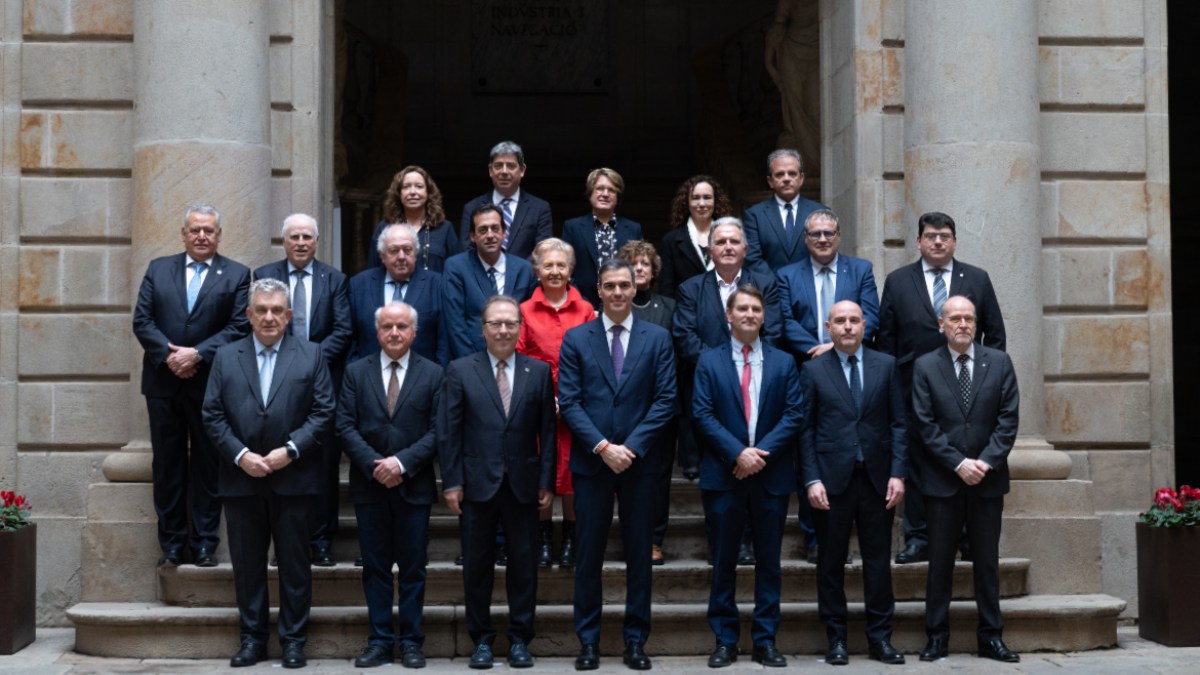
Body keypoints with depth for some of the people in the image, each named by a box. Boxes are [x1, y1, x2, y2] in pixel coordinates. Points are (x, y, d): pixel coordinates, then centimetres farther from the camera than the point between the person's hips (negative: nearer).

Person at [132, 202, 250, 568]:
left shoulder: (237, 275, 2)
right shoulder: (158, 269, 9)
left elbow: (239, 327, -7)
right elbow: (142, 321, 3)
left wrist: (197, 354, -15)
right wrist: (169, 354, -12)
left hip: (210, 383, -2)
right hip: (164, 383, 2)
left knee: (208, 466, 4)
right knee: (167, 465, 7)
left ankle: (204, 543, 11)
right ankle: (171, 543, 15)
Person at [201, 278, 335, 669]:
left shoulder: (311, 356, 4)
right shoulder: (226, 357, 9)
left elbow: (323, 412, -2)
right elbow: (212, 416, 3)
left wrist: (290, 449, -12)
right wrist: (240, 455, -10)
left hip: (292, 479, -1)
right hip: (241, 479, 2)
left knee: (294, 563, 4)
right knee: (247, 564, 7)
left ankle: (293, 640, 13)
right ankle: (252, 638, 18)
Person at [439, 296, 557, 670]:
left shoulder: (539, 371, 4)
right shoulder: (460, 370, 1)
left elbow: (547, 431, 4)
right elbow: (448, 431, 0)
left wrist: (547, 481, -1)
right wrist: (451, 481, -5)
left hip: (523, 484, 1)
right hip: (477, 483, -1)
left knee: (524, 564, 6)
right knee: (477, 565, 7)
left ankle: (520, 639, 17)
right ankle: (481, 639, 18)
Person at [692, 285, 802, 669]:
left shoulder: (783, 362, 8)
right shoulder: (709, 361, 5)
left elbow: (793, 415, -1)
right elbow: (703, 415, -4)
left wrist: (762, 452, -13)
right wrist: (738, 453, -15)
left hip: (772, 475, 1)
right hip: (724, 475, -1)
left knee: (769, 561, 6)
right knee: (723, 562, 4)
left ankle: (765, 641, 13)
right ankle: (725, 641, 13)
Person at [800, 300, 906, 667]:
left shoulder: (886, 365, 7)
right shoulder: (813, 370, 3)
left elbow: (898, 423, 5)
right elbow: (806, 430, 0)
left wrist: (898, 473, -3)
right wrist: (812, 479, -8)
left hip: (877, 478, 1)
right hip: (832, 479, -1)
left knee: (878, 560, 5)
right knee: (832, 562, 5)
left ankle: (880, 637, 14)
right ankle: (836, 638, 15)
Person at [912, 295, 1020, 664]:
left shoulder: (999, 362, 4)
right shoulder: (925, 367, 0)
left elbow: (1008, 419, -1)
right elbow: (926, 425, -5)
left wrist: (986, 462, -11)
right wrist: (959, 464, -13)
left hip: (988, 478, 1)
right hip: (942, 479, -1)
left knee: (987, 560, 7)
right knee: (940, 560, 4)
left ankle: (991, 636, 15)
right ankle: (936, 636, 11)